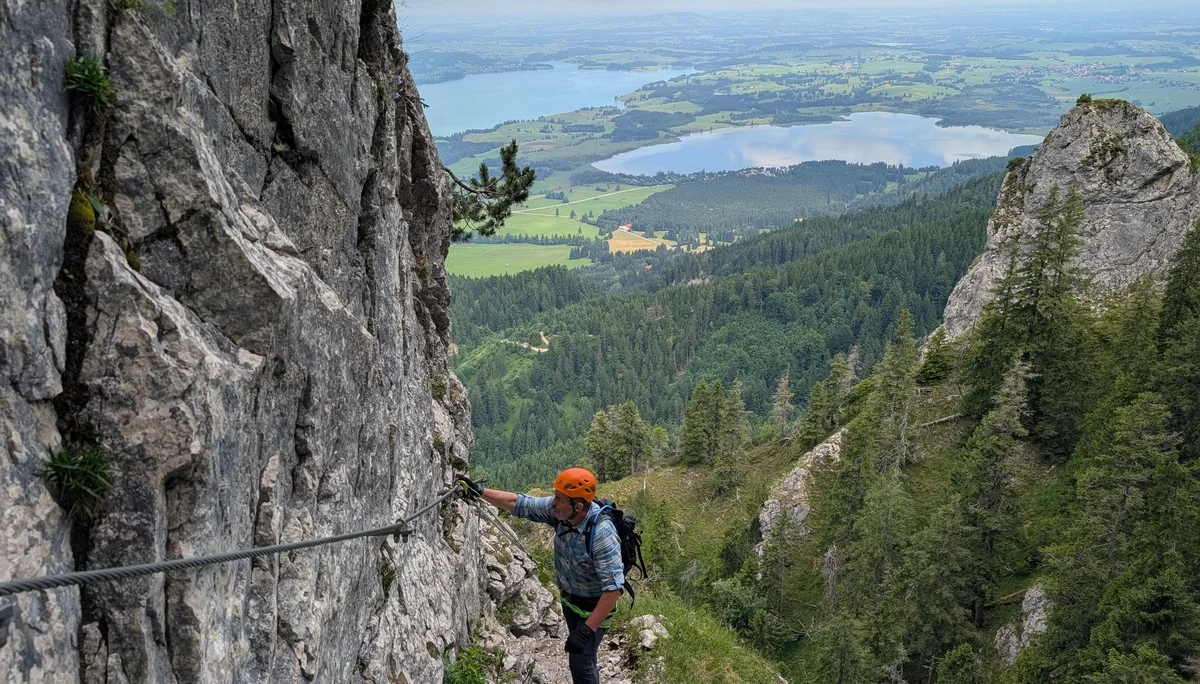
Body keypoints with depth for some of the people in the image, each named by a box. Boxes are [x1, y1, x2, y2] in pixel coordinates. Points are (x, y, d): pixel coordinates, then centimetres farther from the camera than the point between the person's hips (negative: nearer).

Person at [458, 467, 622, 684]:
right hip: (569, 597, 7)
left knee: (580, 661, -6)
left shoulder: (602, 535, -38)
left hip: (593, 606, -7)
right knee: (582, 652, 25)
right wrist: (480, 492, -12)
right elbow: (519, 503, -8)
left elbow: (613, 587, -38)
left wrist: (588, 629, -39)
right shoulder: (560, 510, -19)